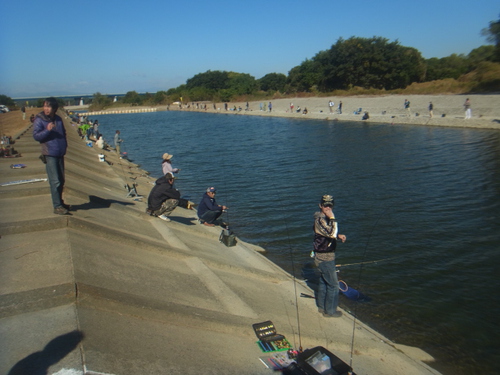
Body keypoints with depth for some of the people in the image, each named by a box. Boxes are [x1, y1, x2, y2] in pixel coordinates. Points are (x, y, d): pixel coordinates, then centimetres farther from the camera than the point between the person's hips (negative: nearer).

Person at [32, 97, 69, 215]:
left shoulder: (58, 119, 11)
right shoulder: (39, 120, -7)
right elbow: (36, 136, -12)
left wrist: (64, 144, 10)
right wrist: (47, 130, -26)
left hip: (60, 154, 7)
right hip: (49, 154, -7)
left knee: (61, 180, 14)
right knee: (55, 181, -9)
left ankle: (60, 202, 28)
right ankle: (57, 206, -4)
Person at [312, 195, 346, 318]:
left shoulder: (324, 218, 8)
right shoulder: (320, 220, -24)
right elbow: (332, 234, -37)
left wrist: (338, 236, 5)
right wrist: (332, 218, -31)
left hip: (323, 256, 10)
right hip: (325, 258, -10)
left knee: (323, 282, 21)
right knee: (333, 284, 1)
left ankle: (322, 306, 36)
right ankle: (330, 311, 14)